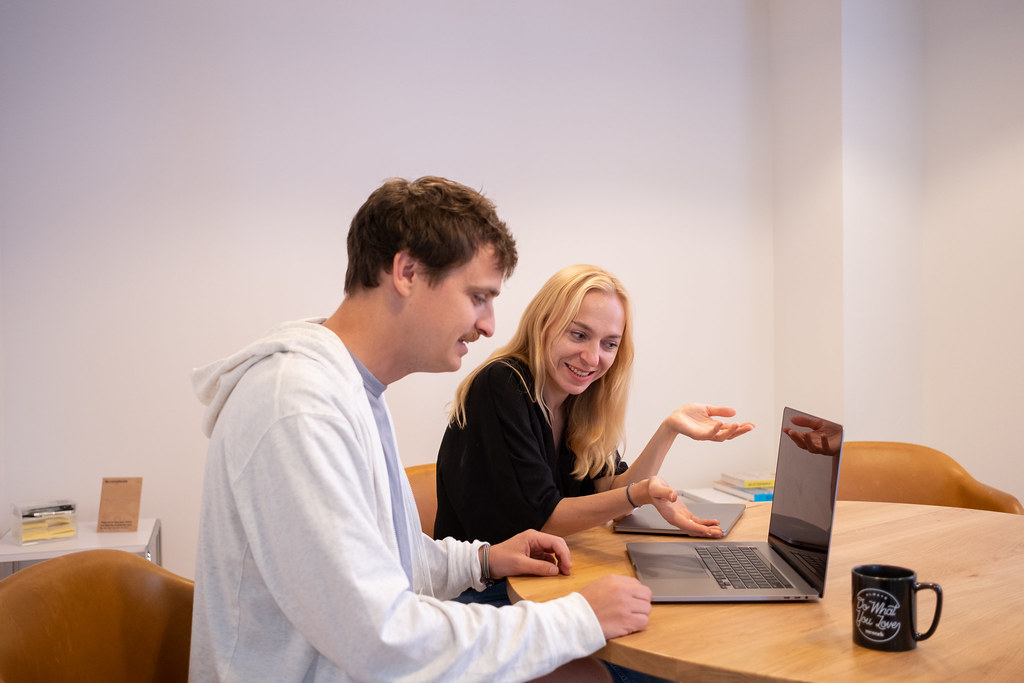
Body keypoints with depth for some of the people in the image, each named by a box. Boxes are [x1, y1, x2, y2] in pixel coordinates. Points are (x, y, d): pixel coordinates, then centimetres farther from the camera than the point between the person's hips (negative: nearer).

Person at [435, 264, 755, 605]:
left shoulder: (580, 398, 4)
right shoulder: (500, 387, -19)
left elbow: (608, 491, -2)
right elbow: (540, 520, -18)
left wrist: (669, 428, -13)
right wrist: (639, 494, -31)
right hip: (481, 588, -6)